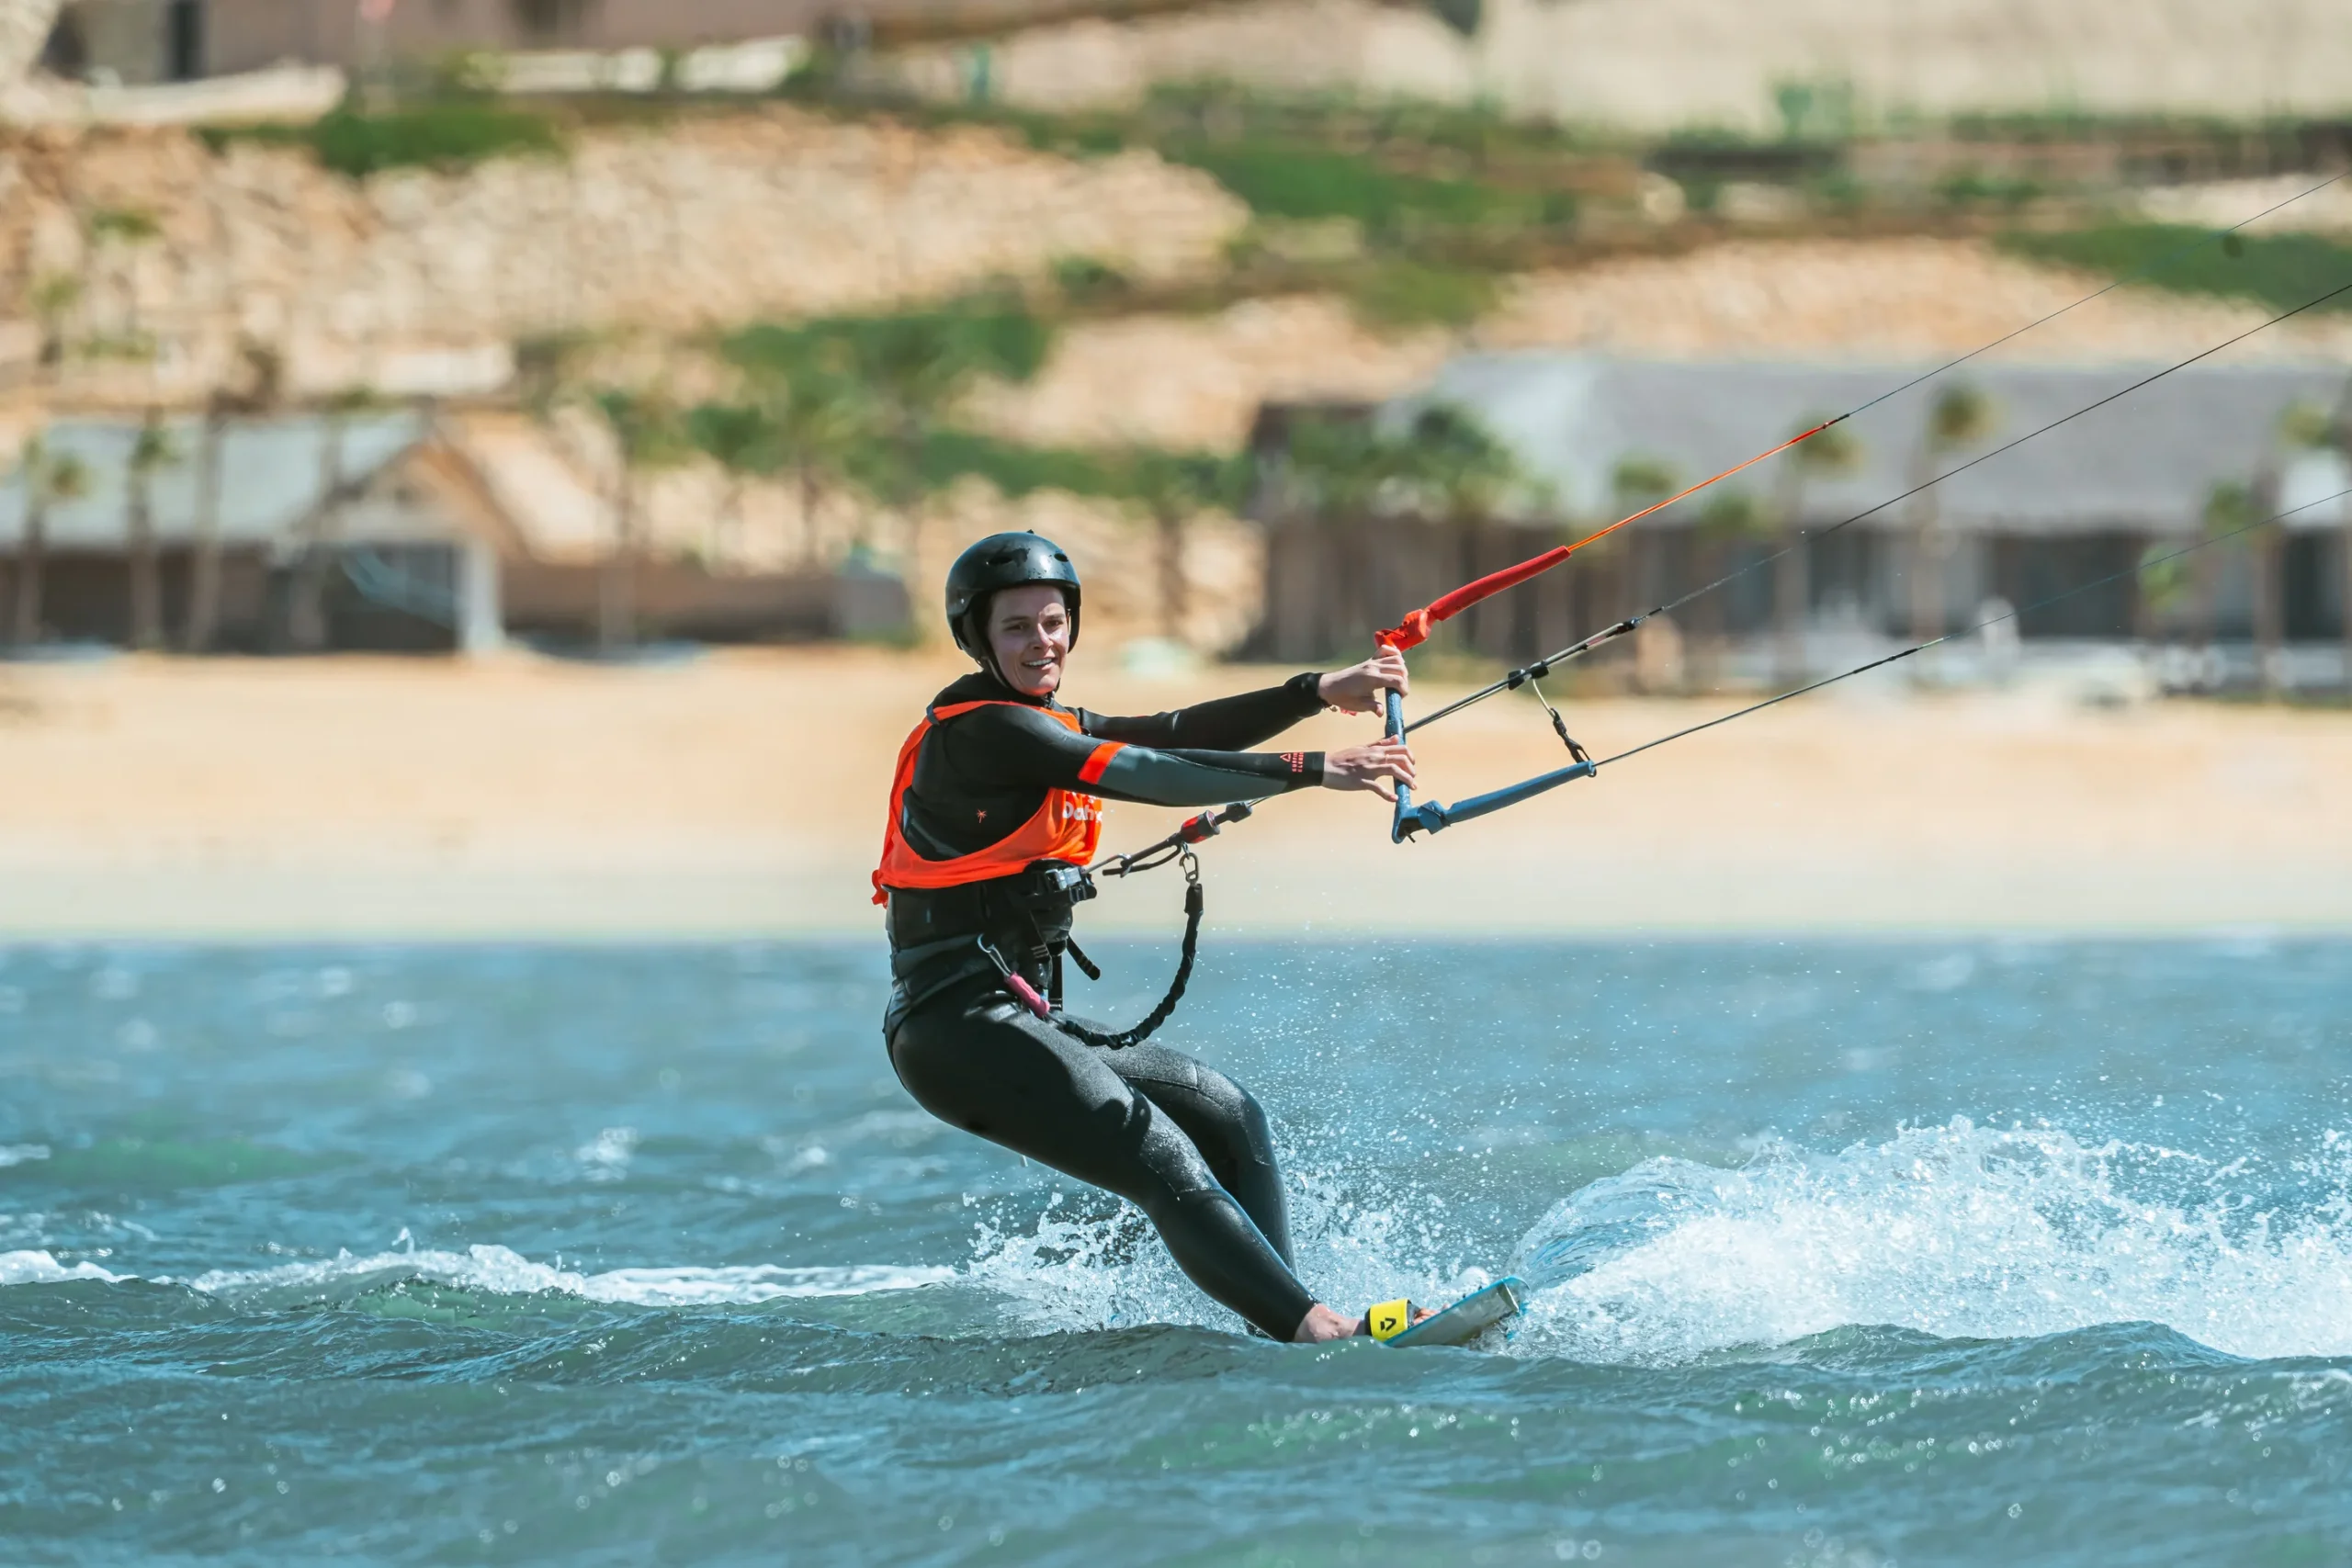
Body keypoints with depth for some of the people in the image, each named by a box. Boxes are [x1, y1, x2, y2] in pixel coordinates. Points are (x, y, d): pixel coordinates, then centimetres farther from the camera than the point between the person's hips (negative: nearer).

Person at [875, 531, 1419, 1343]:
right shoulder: (976, 731, -13)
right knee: (1165, 1163, -19)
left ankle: (1285, 1325, 6)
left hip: (1019, 1018, 10)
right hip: (959, 1025, -10)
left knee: (1227, 1116, 11)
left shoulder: (1049, 728, 17)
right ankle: (1310, 1328, -27)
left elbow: (1178, 733, 10)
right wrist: (1314, 771, -19)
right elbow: (1151, 774, -19)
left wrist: (1321, 692, 2)